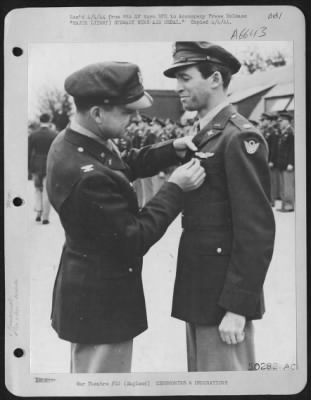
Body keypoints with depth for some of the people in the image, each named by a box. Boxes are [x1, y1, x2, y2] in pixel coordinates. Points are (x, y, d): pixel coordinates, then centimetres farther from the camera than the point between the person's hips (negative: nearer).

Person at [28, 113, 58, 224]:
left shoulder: (32, 135, -1)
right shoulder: (55, 134, -6)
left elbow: (28, 152, 0)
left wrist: (28, 168, 6)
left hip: (36, 166, 2)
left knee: (37, 189, 19)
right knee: (47, 191, 4)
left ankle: (38, 212, 8)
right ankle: (45, 217, 4)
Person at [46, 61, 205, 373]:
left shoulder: (72, 141, -4)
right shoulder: (88, 176, -34)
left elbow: (126, 166, 13)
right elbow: (135, 239, -24)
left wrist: (171, 150, -1)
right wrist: (174, 189, -18)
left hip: (90, 289, 10)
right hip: (100, 299, -9)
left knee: (88, 370, 28)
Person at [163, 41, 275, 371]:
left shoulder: (238, 137, -16)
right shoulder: (204, 135, 12)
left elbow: (257, 230, -20)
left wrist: (238, 306, -21)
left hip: (224, 294, -9)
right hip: (199, 288, 9)